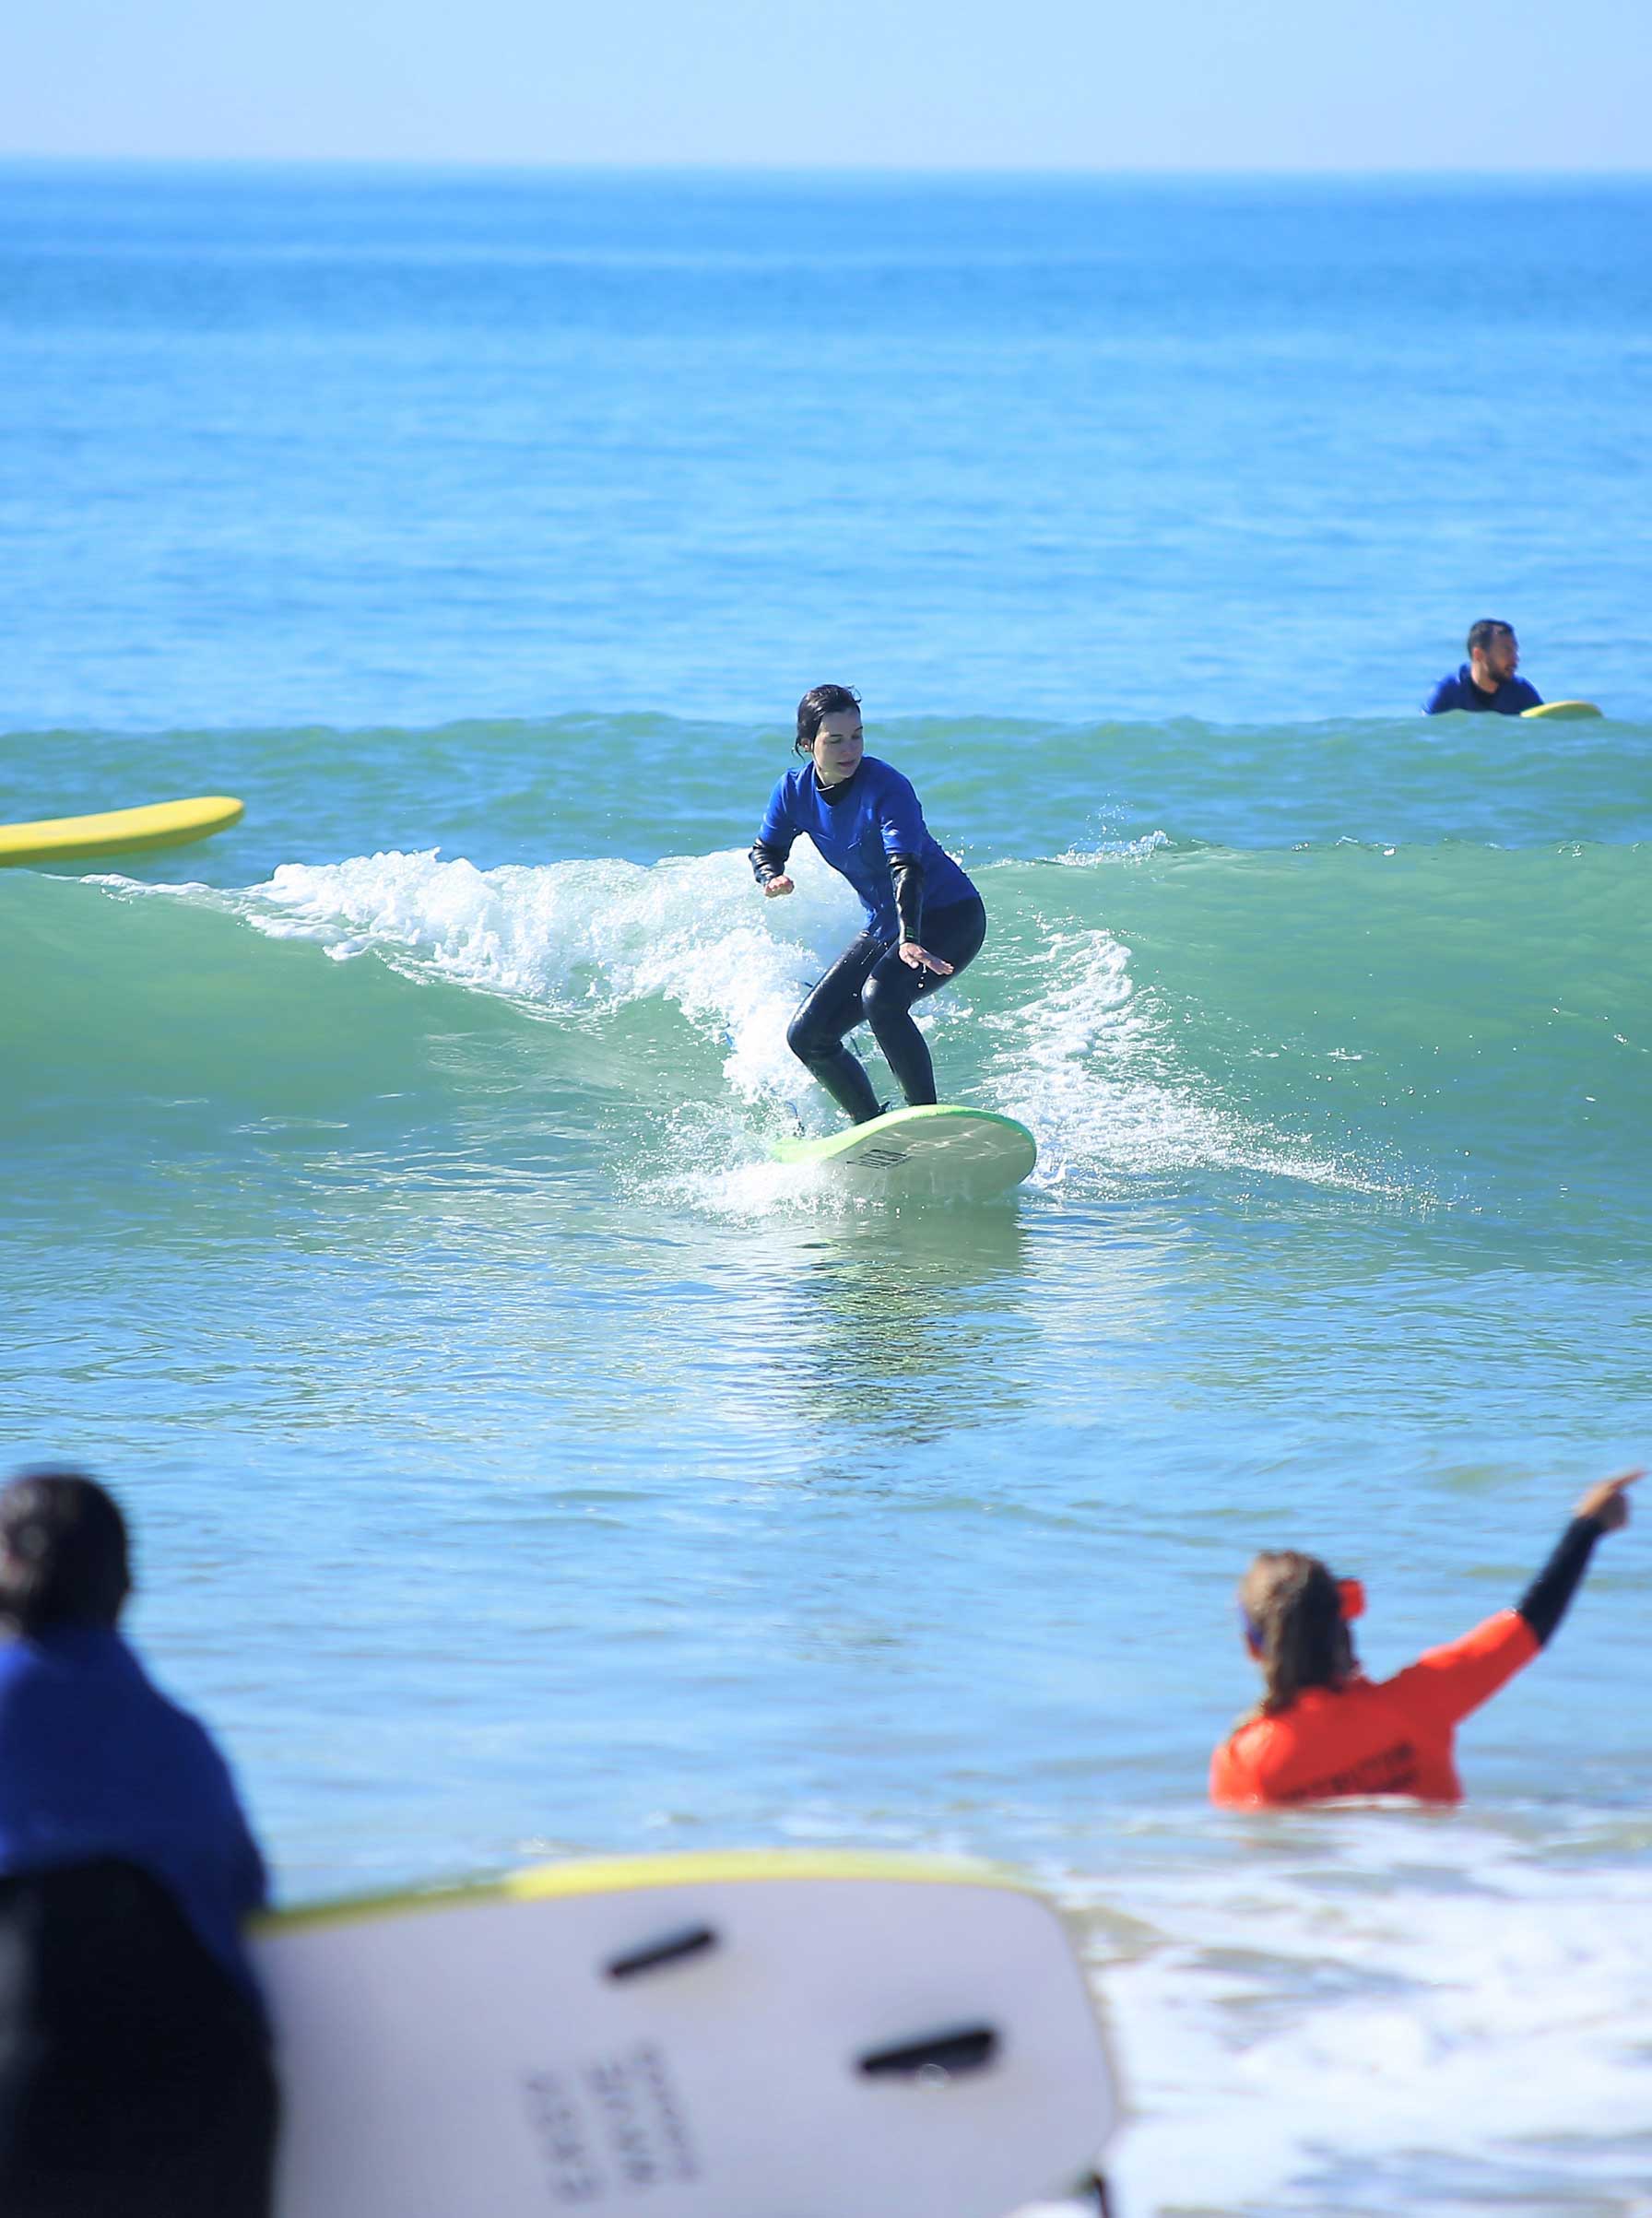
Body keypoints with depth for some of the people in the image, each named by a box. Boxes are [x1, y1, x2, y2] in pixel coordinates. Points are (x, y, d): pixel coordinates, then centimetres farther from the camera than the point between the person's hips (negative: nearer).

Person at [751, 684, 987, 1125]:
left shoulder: (886, 788, -24)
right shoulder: (796, 791, -5)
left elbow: (907, 868, -35)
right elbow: (766, 851, 10)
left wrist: (910, 940, -50)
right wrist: (772, 878, -15)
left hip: (949, 920, -8)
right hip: (884, 926, 8)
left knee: (880, 996, -34)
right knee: (807, 1037, 1)